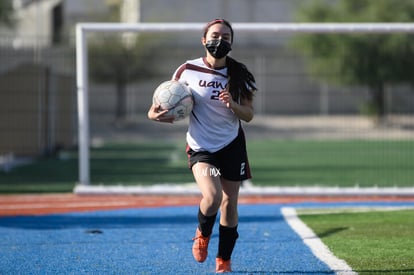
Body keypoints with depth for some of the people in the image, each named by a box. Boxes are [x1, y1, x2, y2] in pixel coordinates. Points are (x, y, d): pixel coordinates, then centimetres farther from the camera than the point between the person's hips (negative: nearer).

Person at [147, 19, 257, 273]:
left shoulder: (239, 74, -1)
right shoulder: (188, 71, -7)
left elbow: (249, 115, 0)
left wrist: (232, 104, -21)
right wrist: (155, 113, -17)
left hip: (233, 144, 3)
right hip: (201, 147, -3)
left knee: (230, 203, 4)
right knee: (212, 196, -23)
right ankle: (203, 234, 10)